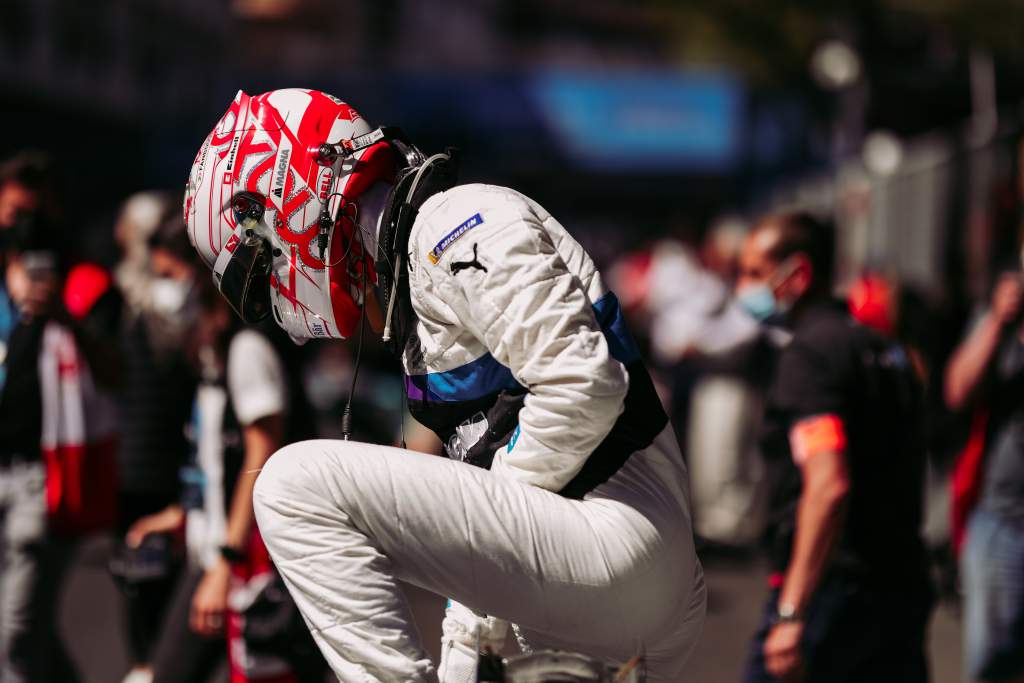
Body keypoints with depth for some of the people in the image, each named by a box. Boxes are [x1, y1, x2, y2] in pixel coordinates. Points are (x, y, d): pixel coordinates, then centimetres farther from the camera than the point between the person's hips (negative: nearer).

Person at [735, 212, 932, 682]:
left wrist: (792, 615, -28)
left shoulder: (810, 353, -12)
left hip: (833, 588, -8)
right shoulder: (882, 349, 17)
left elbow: (830, 484, -24)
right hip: (903, 587, 8)